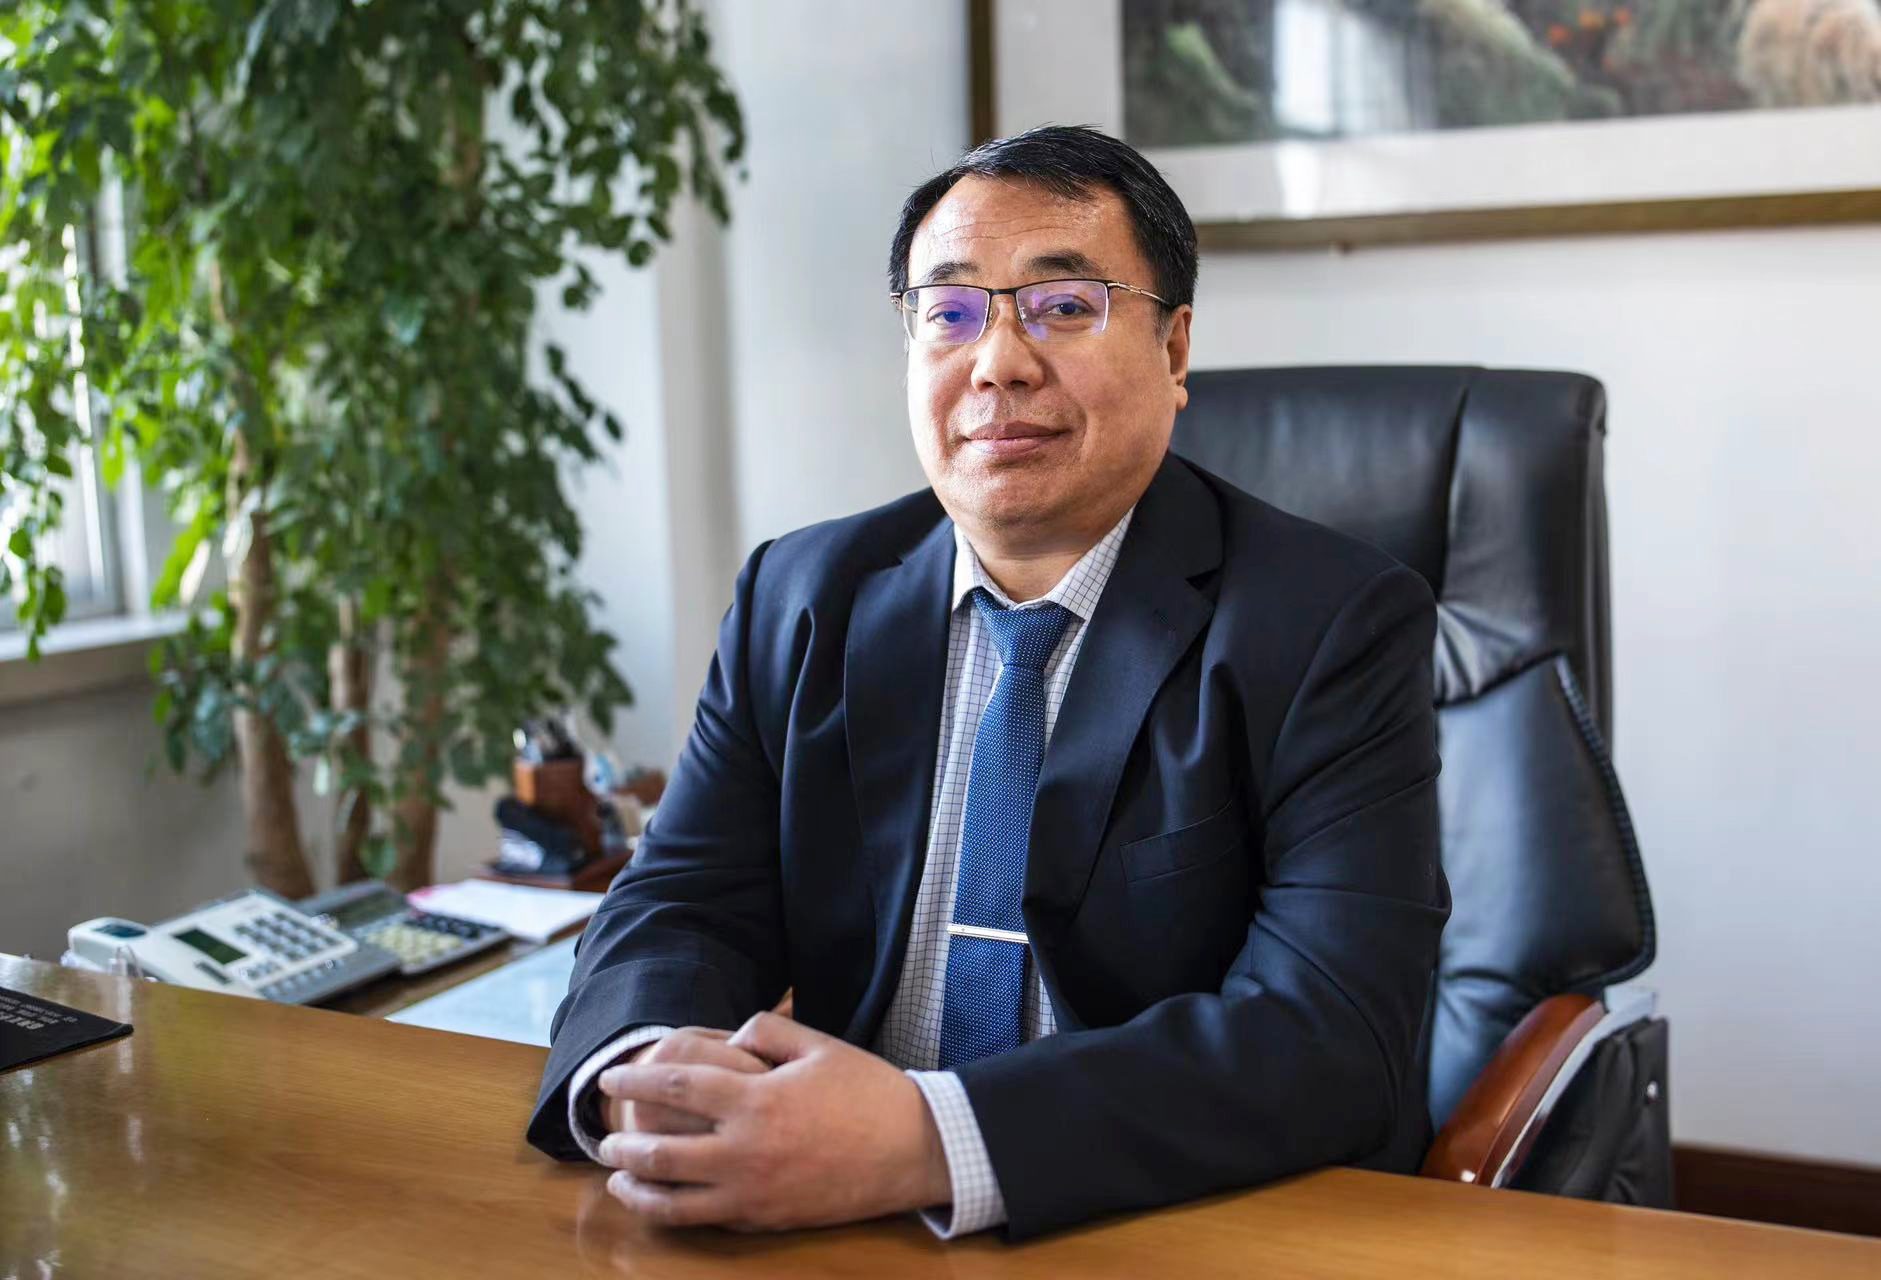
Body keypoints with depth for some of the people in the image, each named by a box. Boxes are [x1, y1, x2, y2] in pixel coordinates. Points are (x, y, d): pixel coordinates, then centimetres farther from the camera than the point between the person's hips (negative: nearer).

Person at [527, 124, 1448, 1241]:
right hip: (843, 1242, 4)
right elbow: (683, 904, 2)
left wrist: (928, 1139, -30)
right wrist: (650, 1076, -21)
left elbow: (1335, 1029, -18)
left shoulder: (1338, 628, -9)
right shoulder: (799, 601, 5)